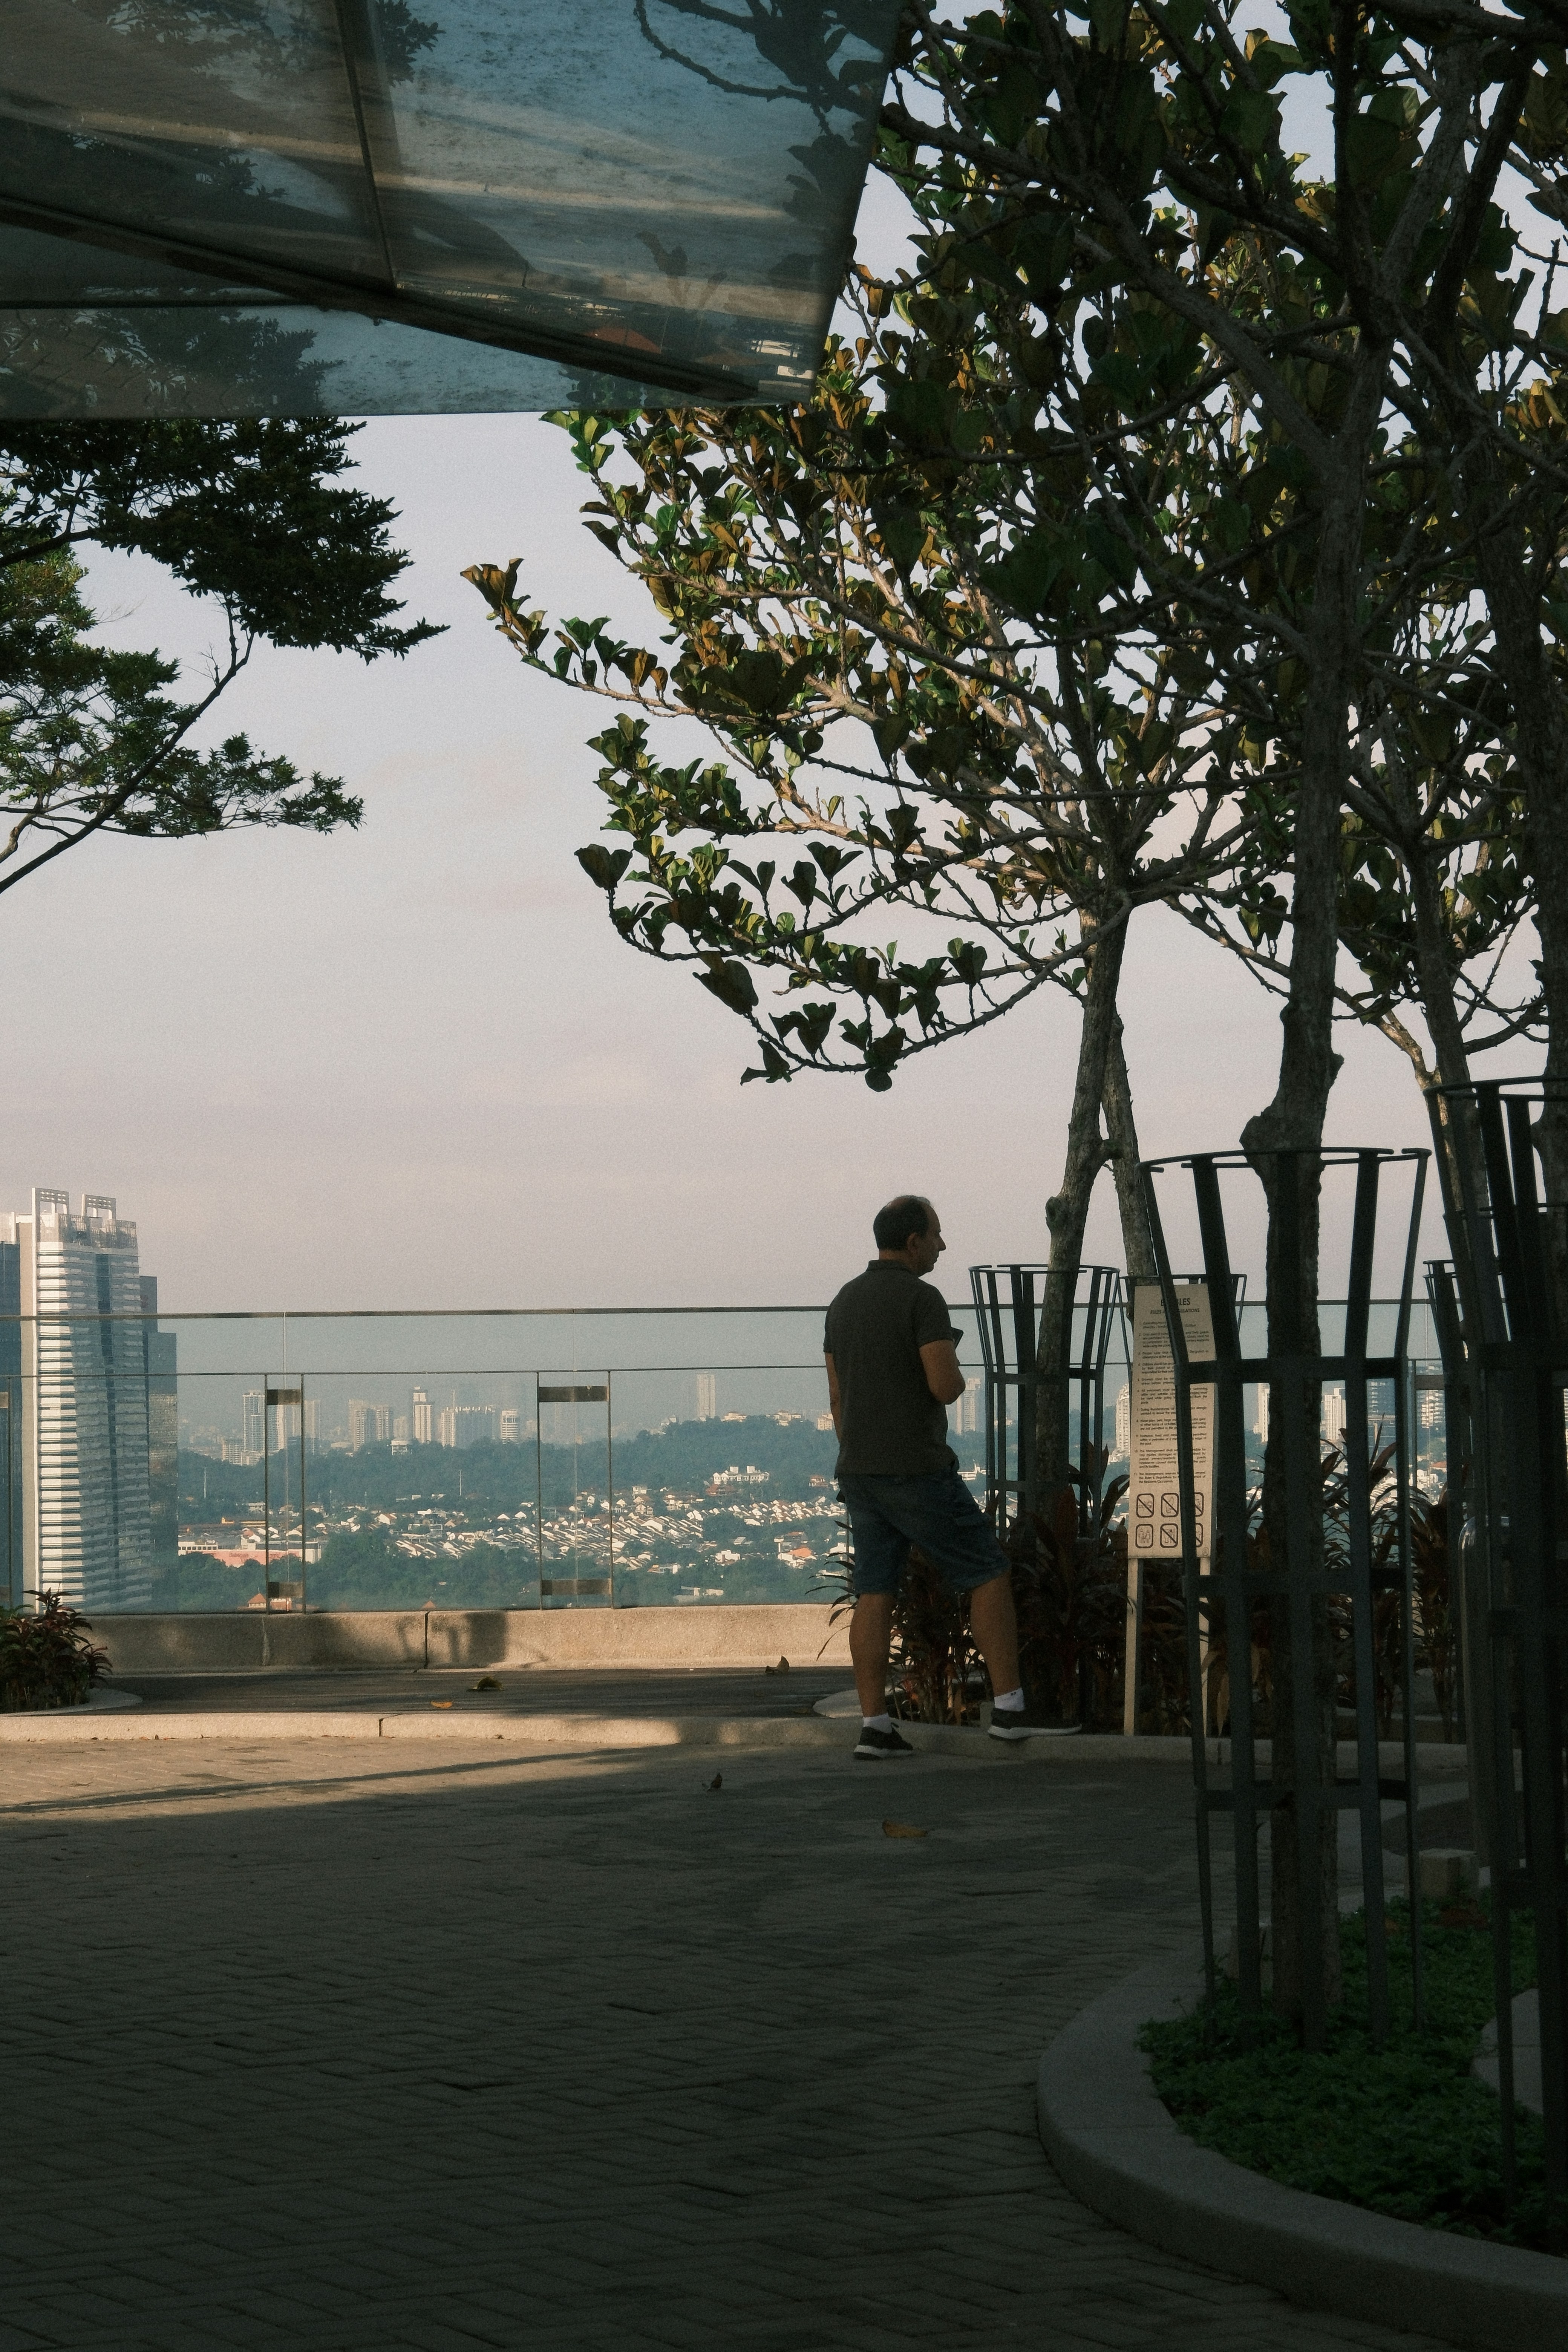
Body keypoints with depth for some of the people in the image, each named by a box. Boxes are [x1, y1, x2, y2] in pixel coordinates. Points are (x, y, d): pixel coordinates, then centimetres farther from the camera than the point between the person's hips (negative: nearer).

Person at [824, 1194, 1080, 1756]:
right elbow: (946, 1388, -21)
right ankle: (1010, 1708, 1)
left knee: (874, 1596, 6)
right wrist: (955, 1372, 4)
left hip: (860, 1473, 8)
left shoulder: (844, 1302, 11)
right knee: (990, 1573, 2)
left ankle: (874, 1727, 2)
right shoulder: (922, 1299, -13)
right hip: (918, 1472, -8)